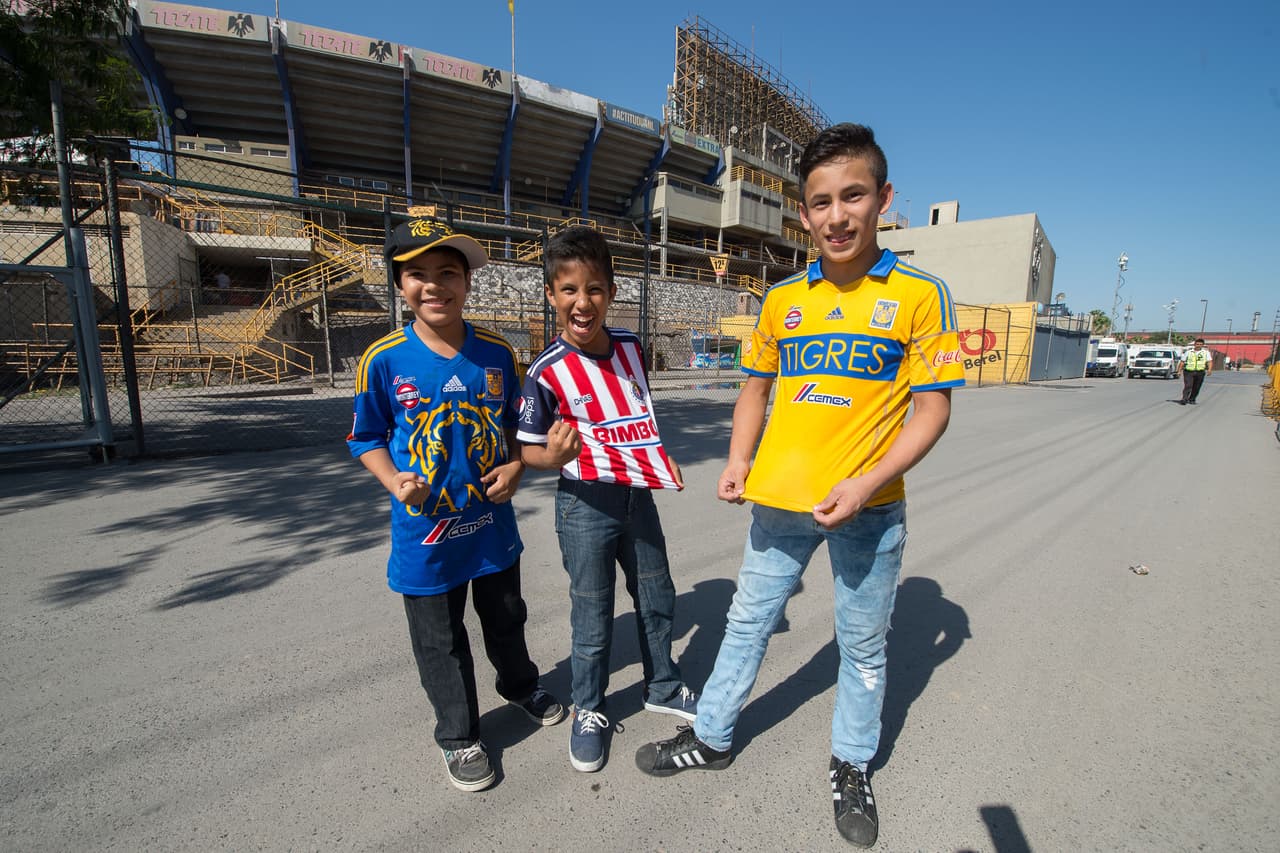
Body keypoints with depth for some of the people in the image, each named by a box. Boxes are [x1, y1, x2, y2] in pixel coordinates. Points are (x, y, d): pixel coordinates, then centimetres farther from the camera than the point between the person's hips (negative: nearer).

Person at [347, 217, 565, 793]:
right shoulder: (384, 360, -12)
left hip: (493, 521, 3)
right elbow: (367, 438, -1)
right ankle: (458, 736, 39)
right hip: (425, 529, -2)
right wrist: (394, 480, -19)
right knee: (440, 641, 15)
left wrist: (516, 466, -9)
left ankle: (520, 685, 53)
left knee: (506, 618, 24)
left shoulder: (497, 353, -5)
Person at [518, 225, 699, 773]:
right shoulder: (547, 372, -17)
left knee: (657, 599, 21)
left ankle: (663, 688, 46)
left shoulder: (631, 348, -1)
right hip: (586, 506, -5)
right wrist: (554, 455, -32)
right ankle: (587, 711, 36)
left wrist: (660, 457, 8)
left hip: (638, 497, 6)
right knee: (592, 621, 9)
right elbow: (528, 449, -11)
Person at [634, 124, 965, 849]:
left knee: (863, 645, 16)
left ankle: (852, 767, 42)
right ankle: (712, 738, 39)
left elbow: (934, 407, -7)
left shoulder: (919, 293, -6)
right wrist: (739, 462, -2)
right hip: (780, 498, 3)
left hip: (869, 507, -2)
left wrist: (866, 483, -20)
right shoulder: (782, 300, 3)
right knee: (748, 623, 17)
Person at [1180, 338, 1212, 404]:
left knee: (1196, 388, 8)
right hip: (1188, 372, -2)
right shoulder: (1188, 352, 8)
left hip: (1200, 372, 2)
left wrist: (1209, 370, -15)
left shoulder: (1206, 352, 10)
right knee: (1188, 386, -15)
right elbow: (1182, 361, 9)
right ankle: (1184, 399, -20)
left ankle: (1192, 399, 21)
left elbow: (1210, 362, 2)